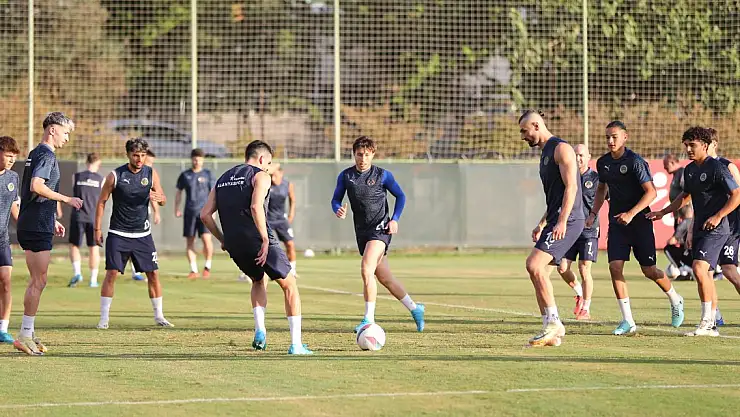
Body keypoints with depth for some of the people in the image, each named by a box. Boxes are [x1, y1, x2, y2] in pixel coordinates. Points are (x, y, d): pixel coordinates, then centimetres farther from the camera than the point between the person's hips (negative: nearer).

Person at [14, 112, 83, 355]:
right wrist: (66, 199, -19)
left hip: (31, 224, 10)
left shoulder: (35, 154, 19)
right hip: (38, 228, -10)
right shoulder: (46, 155, -12)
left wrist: (53, 220, 29)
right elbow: (36, 186, -27)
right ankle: (25, 336, -8)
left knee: (36, 282, 14)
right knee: (38, 282, -8)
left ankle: (27, 335, 16)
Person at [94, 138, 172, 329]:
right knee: (112, 273, -10)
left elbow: (163, 199, 8)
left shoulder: (151, 173, 1)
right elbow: (102, 202, 0)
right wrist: (97, 229, -2)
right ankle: (104, 318, -5)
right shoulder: (115, 176, -8)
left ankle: (159, 316, 14)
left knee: (153, 273, 2)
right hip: (118, 234, -3)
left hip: (142, 234, 3)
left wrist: (158, 198, -17)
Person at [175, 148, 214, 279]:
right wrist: (176, 209, 8)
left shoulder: (207, 174, 5)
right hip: (189, 212, 2)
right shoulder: (185, 175, 8)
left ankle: (207, 266, 4)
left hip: (204, 212, -2)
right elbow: (179, 193, 15)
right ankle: (193, 270, 6)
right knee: (189, 241, 0)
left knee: (206, 238, -15)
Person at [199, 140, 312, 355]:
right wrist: (265, 240, -18)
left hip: (234, 246, 6)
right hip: (258, 240, -6)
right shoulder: (260, 175, -1)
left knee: (258, 280, 32)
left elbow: (205, 214, 12)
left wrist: (223, 239, 19)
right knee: (289, 285, 8)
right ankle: (296, 344, 0)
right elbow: (255, 207, -19)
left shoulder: (222, 179, 19)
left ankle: (260, 331, 12)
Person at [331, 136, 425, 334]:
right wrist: (338, 209, -14)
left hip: (380, 228, -5)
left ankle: (369, 319, -20)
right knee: (384, 277, 11)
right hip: (362, 232, 5)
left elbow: (400, 196, 6)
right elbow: (336, 199, 9)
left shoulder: (382, 175, -3)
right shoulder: (345, 176, 5)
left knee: (366, 270, -22)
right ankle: (414, 308, 28)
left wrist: (395, 219, -6)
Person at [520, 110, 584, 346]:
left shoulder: (561, 148, -8)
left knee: (534, 265, -21)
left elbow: (571, 187, -17)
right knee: (539, 273, 6)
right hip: (556, 221, 10)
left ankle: (554, 322, -16)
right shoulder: (546, 153, 23)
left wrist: (561, 222, -24)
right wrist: (542, 224, 24)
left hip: (567, 221, -10)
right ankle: (552, 333, 9)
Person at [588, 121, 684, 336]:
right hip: (617, 223, 5)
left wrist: (631, 214, -26)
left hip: (639, 221, -5)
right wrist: (594, 213, 13)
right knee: (615, 267, -9)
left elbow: (651, 192, -18)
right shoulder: (603, 163, 6)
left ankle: (676, 301, 31)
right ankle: (628, 321, -4)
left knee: (649, 270, 1)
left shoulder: (635, 162, -15)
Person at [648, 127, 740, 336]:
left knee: (699, 268, -21)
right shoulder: (689, 170, 12)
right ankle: (712, 325, 16)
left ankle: (706, 321, -14)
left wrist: (718, 216, -23)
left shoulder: (717, 168, -13)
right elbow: (685, 196, 29)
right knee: (705, 275, 10)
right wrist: (663, 212, 24)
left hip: (716, 230, -9)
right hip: (699, 228, 9)